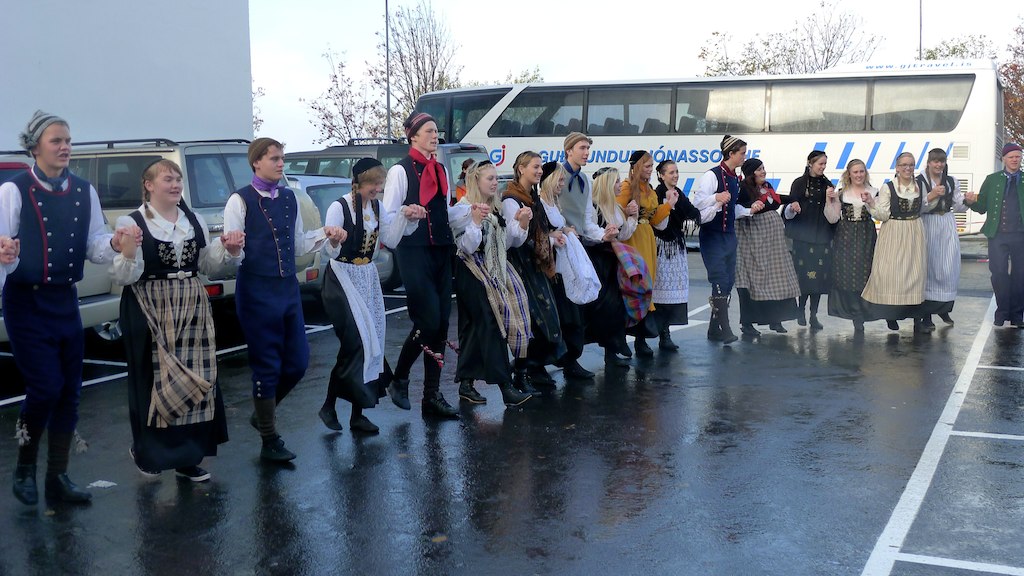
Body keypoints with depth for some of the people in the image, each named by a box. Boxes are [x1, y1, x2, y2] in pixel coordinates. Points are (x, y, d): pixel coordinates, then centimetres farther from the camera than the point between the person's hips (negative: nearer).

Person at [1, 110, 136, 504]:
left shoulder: (84, 192, 5)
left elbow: (94, 246, 6)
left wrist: (114, 244, -15)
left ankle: (58, 478, 20)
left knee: (70, 391, 7)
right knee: (46, 387, -10)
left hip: (66, 301, 5)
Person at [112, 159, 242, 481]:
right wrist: (128, 253, -27)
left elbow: (209, 266, 17)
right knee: (154, 379, -1)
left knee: (196, 378, 3)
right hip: (150, 314, -5)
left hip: (191, 310, 5)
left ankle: (189, 458, 15)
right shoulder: (131, 223, -5)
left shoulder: (196, 221, 12)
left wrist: (230, 251, 0)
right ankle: (146, 452, 20)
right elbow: (123, 277, -8)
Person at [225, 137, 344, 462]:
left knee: (297, 362, 10)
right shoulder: (241, 201, -7)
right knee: (267, 367, 1)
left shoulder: (289, 198, 11)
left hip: (288, 288, 6)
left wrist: (323, 235, 2)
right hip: (257, 291, -6)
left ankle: (262, 413, 34)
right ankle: (269, 441, 15)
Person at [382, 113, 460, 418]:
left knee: (441, 324, 4)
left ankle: (432, 397, 10)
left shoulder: (440, 170, 16)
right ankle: (399, 380, 12)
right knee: (428, 321, -12)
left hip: (441, 250, 7)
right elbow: (388, 216, -8)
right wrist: (407, 213, -27)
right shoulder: (400, 170, -5)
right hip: (414, 252, -7)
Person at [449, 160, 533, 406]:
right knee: (491, 323, -13)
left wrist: (522, 223, 0)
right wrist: (476, 220, -25)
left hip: (496, 269, 8)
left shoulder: (496, 208, 15)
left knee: (476, 326, 8)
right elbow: (467, 247, -15)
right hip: (473, 272, -7)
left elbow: (509, 242, 15)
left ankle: (466, 384, 12)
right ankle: (505, 385, -14)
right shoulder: (462, 209, -8)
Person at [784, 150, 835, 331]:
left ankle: (814, 314, 6)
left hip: (822, 235, 3)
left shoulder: (827, 184, 11)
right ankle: (801, 309, 13)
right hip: (804, 235, -3)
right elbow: (789, 211, 1)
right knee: (805, 273, -6)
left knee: (819, 274, 0)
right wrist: (792, 208, -22)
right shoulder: (799, 183, 2)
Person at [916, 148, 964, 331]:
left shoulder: (951, 181, 11)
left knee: (949, 268, 1)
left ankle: (944, 308, 19)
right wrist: (932, 195, -22)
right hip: (928, 226, -4)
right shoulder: (919, 181, -4)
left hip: (948, 226, 4)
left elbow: (958, 206, 12)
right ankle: (926, 316, 0)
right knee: (929, 269, -5)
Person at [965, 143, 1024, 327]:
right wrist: (971, 201, -13)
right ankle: (1002, 312, 10)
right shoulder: (992, 180, 10)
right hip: (998, 235, 0)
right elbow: (982, 208, 7)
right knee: (999, 274, -1)